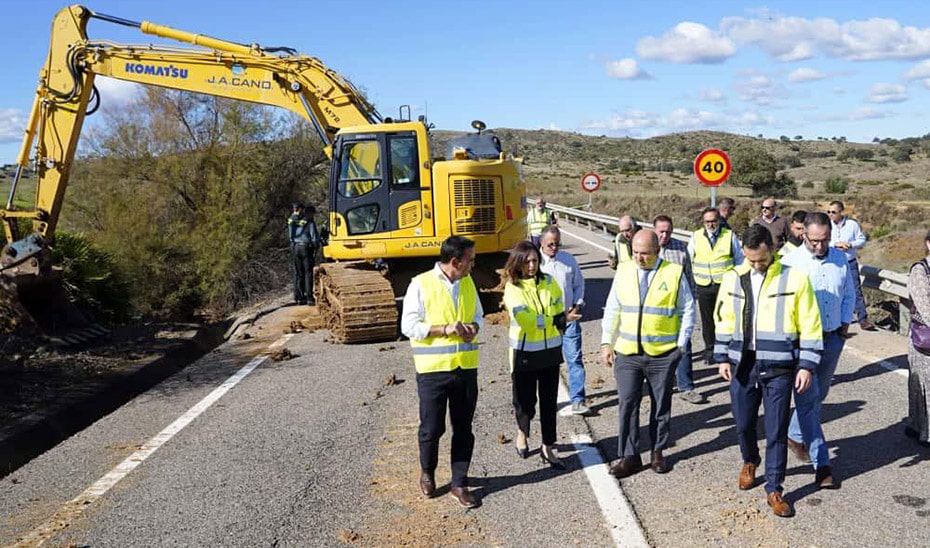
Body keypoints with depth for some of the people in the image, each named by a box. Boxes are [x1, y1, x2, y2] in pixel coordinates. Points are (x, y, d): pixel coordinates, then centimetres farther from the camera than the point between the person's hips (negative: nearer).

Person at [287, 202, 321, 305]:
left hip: (295, 247, 5)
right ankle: (309, 298, -7)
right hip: (306, 247, -5)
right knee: (308, 273, -3)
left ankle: (299, 297, 10)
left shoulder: (293, 221, 10)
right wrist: (316, 247, 7)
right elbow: (314, 237, -7)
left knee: (298, 273, 10)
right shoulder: (310, 222, -6)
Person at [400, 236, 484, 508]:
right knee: (432, 427, 6)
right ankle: (427, 471, 34)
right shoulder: (421, 284, -9)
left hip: (466, 368, 5)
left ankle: (459, 484, 22)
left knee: (464, 430, 9)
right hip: (433, 369, -4)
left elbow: (478, 315, 19)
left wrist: (474, 327, -5)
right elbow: (409, 326, -11)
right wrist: (445, 329, -19)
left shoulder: (468, 282, 8)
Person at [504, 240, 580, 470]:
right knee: (525, 399, 9)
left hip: (550, 351, 3)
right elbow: (526, 320, -21)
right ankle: (522, 433, 38)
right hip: (524, 353, -3)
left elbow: (559, 313, 6)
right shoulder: (512, 289, -11)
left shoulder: (549, 283, 2)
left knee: (549, 401, 7)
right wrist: (560, 319, -24)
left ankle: (548, 447, 18)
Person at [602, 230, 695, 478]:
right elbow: (612, 309, 9)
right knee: (627, 405, 0)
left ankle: (657, 452, 26)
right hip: (627, 353, 2)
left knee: (661, 406, 10)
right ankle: (629, 456, 10)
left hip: (663, 355, -1)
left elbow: (687, 311, 2)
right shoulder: (623, 271, 3)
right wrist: (607, 342, 4)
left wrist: (681, 345, -3)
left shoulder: (674, 273, -4)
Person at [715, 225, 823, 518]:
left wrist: (806, 365, -5)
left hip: (779, 369, -3)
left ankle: (774, 489, 15)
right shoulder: (734, 278, 3)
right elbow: (724, 320, 11)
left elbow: (810, 327, -2)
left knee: (776, 431, 2)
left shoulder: (794, 278, -6)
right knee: (744, 424, 14)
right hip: (742, 365, 3)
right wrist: (722, 358, 8)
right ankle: (750, 461, 44)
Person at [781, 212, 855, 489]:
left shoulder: (840, 259, 4)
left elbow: (849, 294, 18)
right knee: (808, 398, -5)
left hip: (833, 339, 5)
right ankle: (821, 463, 1)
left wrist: (845, 323, 9)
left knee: (818, 395, 17)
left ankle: (796, 435, 39)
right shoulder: (790, 263, -12)